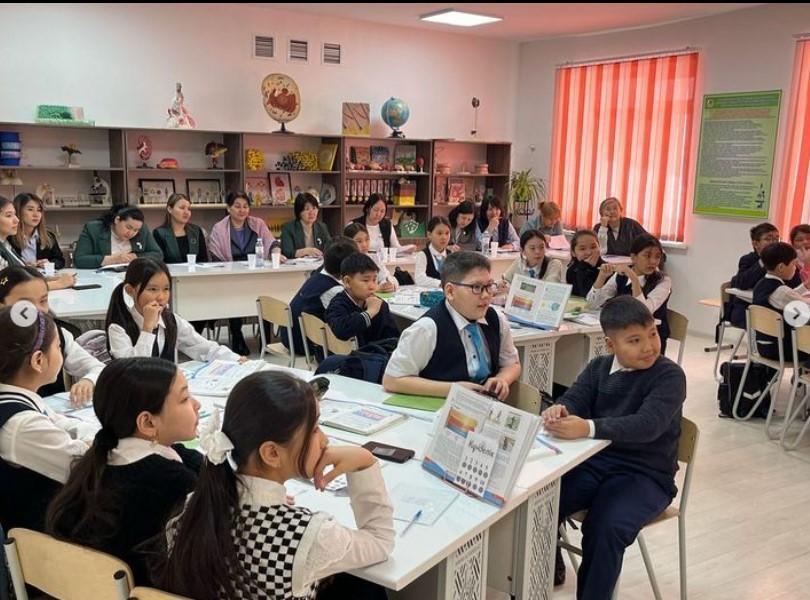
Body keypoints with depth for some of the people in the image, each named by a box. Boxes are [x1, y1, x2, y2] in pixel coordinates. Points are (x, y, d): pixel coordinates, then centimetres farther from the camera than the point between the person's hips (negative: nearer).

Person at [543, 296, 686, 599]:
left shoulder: (670, 375, -10)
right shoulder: (598, 367, 8)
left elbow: (647, 425, -26)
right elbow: (574, 398, -6)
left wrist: (588, 428, -41)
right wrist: (559, 410, -33)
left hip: (645, 474, -4)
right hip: (592, 461, 4)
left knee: (605, 528, -30)